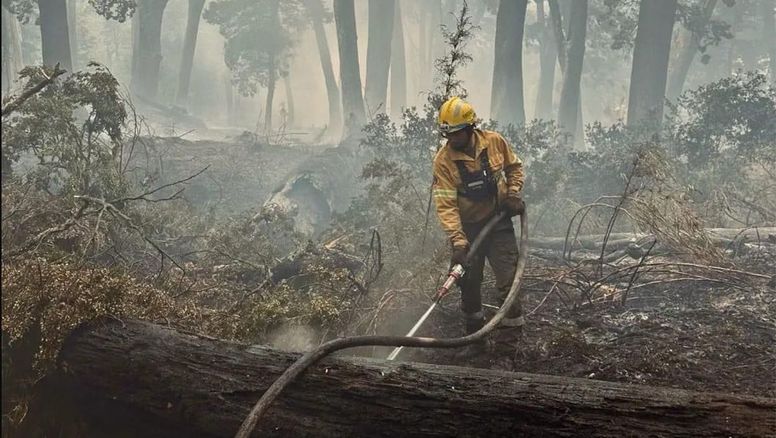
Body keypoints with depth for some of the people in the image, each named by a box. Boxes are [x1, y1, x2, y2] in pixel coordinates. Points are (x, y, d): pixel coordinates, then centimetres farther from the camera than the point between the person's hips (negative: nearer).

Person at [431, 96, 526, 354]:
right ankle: (474, 331, 31)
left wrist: (513, 193, -6)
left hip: (499, 223, 0)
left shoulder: (495, 142, -9)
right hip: (468, 227, 0)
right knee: (469, 284, 10)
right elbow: (445, 205, -21)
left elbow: (515, 167, 11)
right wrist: (458, 241, -30)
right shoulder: (444, 161, -16)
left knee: (508, 279, -7)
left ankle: (513, 328, 9)